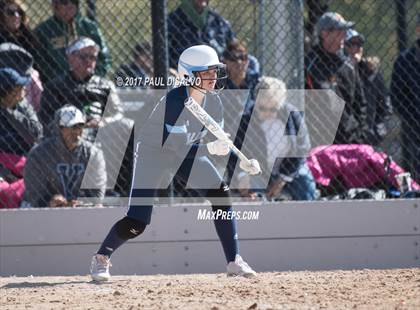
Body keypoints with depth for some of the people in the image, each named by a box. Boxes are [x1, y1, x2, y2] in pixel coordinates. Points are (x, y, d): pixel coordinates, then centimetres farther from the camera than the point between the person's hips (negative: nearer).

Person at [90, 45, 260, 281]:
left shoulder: (213, 102, -11)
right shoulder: (174, 102, -32)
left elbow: (221, 141, -2)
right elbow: (177, 147, -35)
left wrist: (242, 161, -16)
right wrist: (210, 148, -45)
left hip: (188, 153, 6)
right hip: (154, 154, -6)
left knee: (221, 194, -16)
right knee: (136, 223, -13)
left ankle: (234, 261, -8)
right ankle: (102, 257, 16)